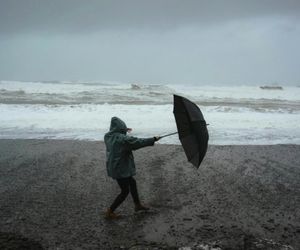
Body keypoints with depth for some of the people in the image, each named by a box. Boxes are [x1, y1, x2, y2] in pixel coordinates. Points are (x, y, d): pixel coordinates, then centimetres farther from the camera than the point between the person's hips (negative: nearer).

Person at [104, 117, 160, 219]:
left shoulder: (108, 136, 0)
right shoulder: (123, 139, -24)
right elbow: (139, 142, -19)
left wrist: (124, 131, 27)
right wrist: (153, 139, -10)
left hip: (113, 167, 9)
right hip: (121, 169, -9)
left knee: (132, 182, 24)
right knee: (125, 191, 7)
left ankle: (137, 204, 39)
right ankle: (109, 212, 13)